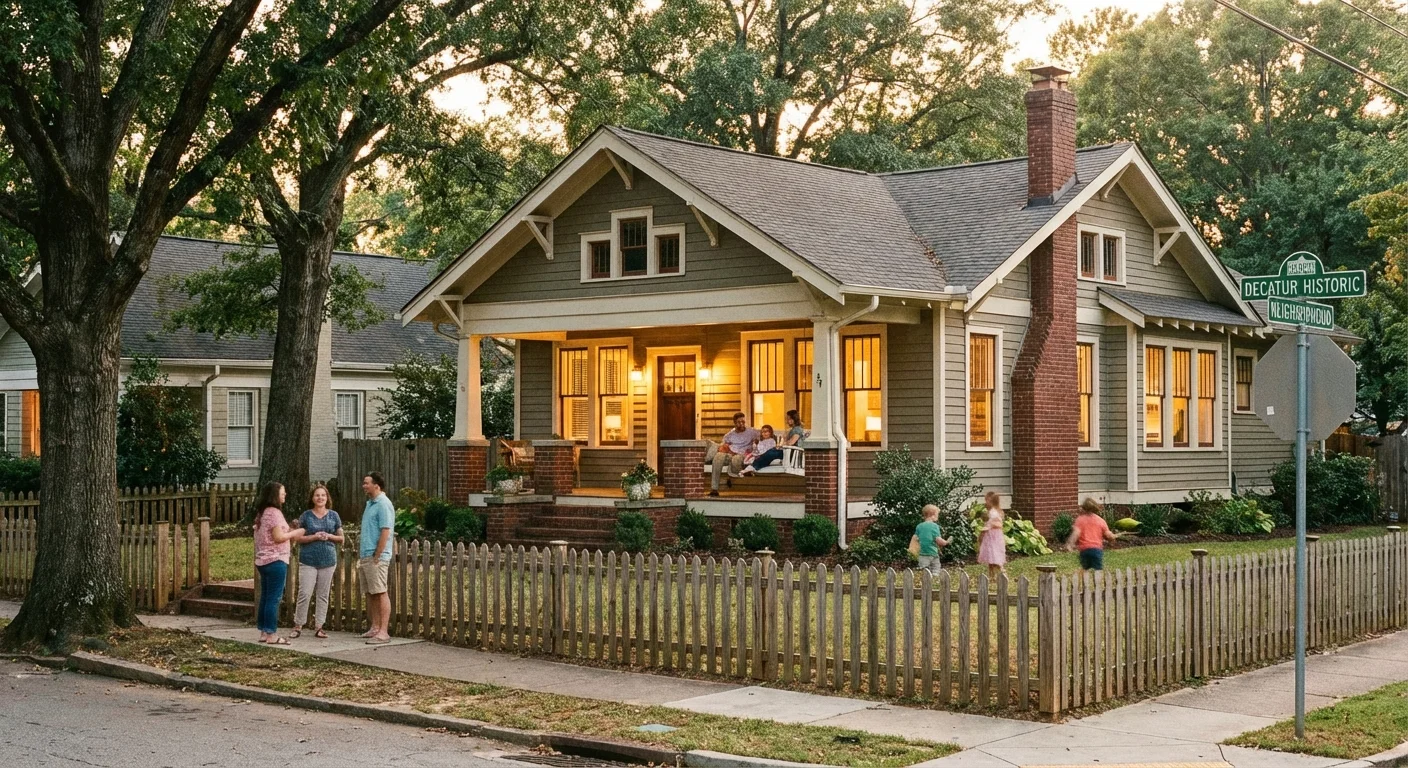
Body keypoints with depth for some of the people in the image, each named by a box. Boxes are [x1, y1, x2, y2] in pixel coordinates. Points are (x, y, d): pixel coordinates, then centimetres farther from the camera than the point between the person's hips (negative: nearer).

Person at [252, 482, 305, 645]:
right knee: (274, 599, -7)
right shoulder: (274, 512, -13)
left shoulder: (264, 513, 16)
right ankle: (271, 635, -7)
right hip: (276, 560, -10)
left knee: (265, 597, 12)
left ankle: (264, 632, 15)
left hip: (263, 560, 10)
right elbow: (278, 537, -19)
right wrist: (294, 533, -6)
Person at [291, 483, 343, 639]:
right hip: (308, 561, -2)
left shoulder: (333, 515, 7)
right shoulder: (306, 515, 2)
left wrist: (329, 536, -9)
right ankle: (298, 626, 3)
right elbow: (299, 538, 0)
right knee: (305, 594, -8)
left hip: (328, 561, 2)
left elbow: (341, 538, 11)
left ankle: (318, 627, 13)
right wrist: (314, 537, -15)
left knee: (323, 595, 6)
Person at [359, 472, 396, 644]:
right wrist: (361, 553, 18)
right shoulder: (370, 503, 17)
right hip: (366, 556, 10)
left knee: (380, 593, -10)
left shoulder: (383, 504, -13)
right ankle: (375, 627, 20)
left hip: (376, 557, -10)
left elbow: (385, 532, -18)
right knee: (370, 593, 13)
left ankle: (383, 632, -11)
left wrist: (376, 557, -19)